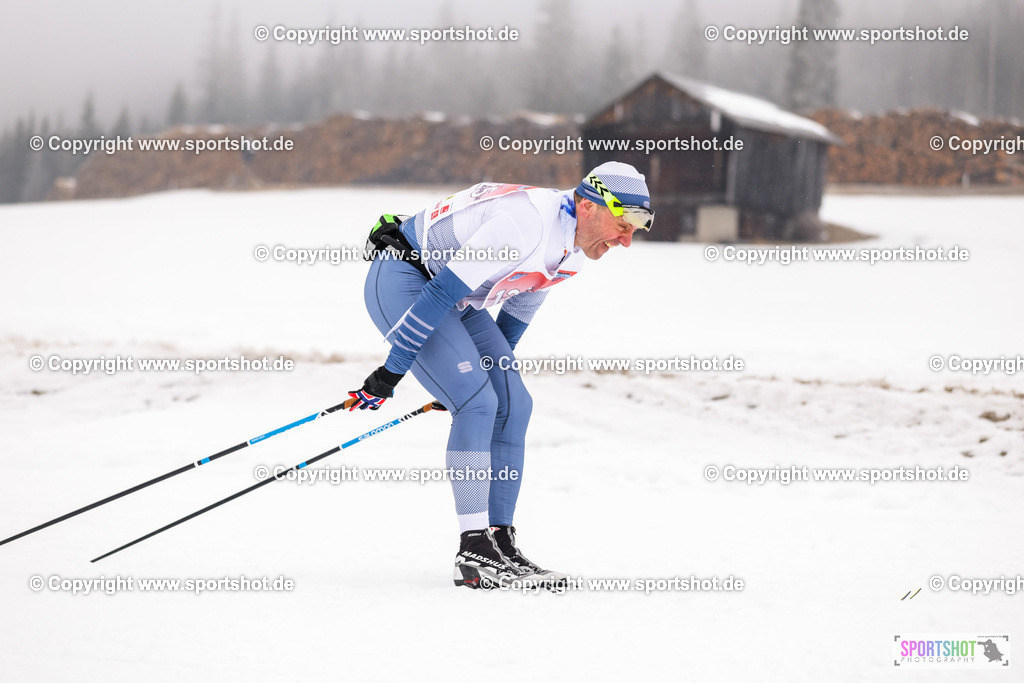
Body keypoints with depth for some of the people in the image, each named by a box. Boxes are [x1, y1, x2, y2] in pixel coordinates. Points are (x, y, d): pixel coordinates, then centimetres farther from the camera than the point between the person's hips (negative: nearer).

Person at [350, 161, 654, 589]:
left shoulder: (575, 248, 0)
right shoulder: (528, 222, -30)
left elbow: (523, 300, 18)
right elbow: (444, 292, -29)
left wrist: (496, 362, 27)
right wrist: (391, 372, -25)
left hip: (454, 299, 10)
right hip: (400, 280, -10)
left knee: (513, 405, 0)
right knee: (478, 403, -20)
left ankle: (498, 543, 4)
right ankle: (474, 552, -16)